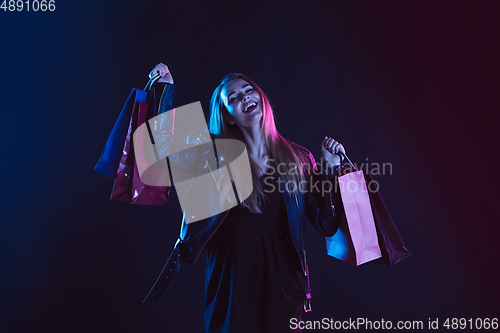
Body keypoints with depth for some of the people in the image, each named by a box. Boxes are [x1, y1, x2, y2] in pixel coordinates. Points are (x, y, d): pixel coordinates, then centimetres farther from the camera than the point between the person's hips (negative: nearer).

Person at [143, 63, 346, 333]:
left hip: (282, 281, 1)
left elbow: (326, 225, -2)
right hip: (232, 279, -1)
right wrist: (165, 88, -7)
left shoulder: (298, 158, -2)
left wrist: (330, 169, -9)